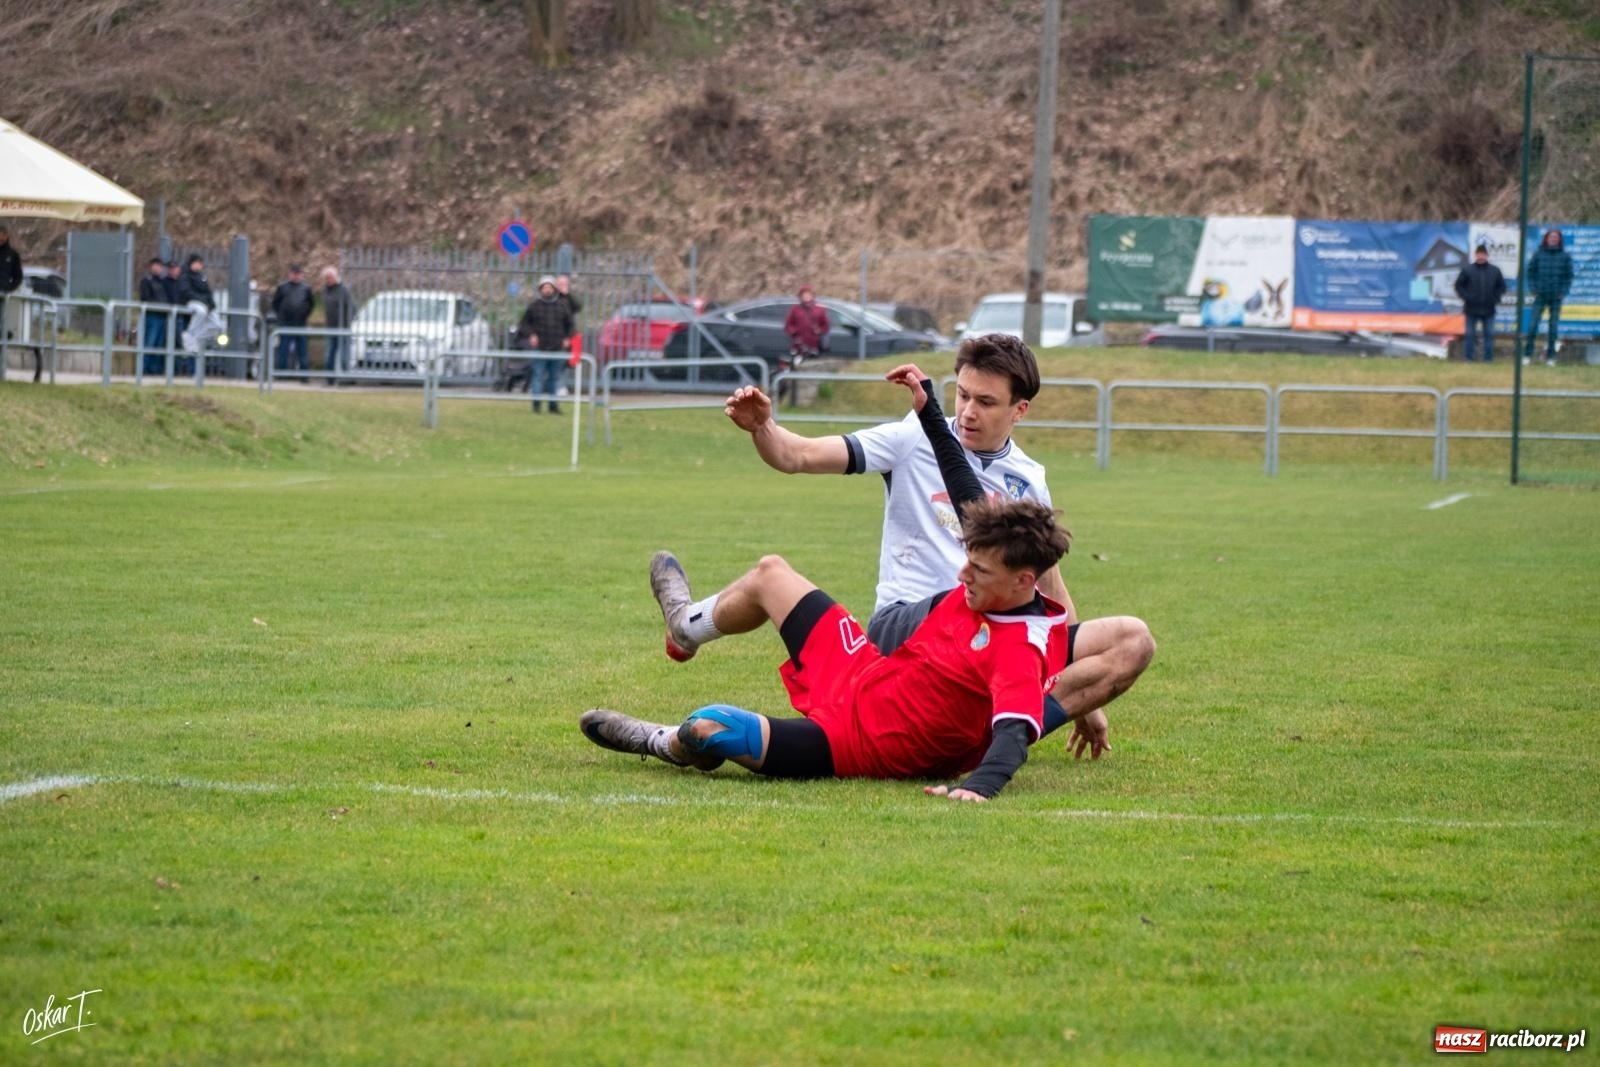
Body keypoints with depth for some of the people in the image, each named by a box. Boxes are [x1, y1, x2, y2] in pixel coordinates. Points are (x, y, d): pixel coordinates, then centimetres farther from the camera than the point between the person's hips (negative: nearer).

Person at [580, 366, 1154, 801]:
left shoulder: (1022, 650, -31)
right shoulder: (989, 582, -8)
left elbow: (1014, 734, -44)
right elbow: (971, 501, 8)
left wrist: (979, 785, -65)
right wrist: (930, 410, 13)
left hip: (855, 744, -9)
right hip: (863, 673, 9)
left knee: (708, 728, -25)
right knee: (770, 574, 23)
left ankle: (671, 745, 15)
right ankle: (689, 627, 57)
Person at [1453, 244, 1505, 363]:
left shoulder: (1495, 271, 5)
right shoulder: (1467, 270, -1)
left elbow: (1501, 286, 13)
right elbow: (1459, 286, 3)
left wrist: (1495, 299, -1)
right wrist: (1466, 297, -9)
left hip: (1488, 309, 1)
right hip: (1471, 309, -1)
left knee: (1489, 334, 2)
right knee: (1470, 334, 2)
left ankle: (1488, 357, 8)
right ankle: (1468, 357, 7)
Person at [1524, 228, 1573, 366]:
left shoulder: (1564, 256, 3)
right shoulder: (1538, 254, 1)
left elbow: (1568, 275, 6)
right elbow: (1531, 272, 5)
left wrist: (1564, 292, -4)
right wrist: (1533, 289, -5)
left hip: (1556, 297, 1)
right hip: (1540, 296, -1)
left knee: (1553, 327, 3)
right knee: (1533, 325, -7)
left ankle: (1550, 356, 9)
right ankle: (1527, 354, -2)